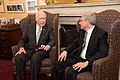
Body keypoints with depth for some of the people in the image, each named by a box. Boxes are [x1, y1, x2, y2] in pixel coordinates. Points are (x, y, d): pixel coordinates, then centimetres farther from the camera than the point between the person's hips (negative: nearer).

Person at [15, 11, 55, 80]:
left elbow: (53, 40, 0)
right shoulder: (29, 27, 16)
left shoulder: (49, 28, 12)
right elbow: (23, 40, 13)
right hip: (29, 50, 2)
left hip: (41, 50, -2)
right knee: (18, 58, -27)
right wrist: (21, 47, -9)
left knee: (35, 58, -36)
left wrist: (48, 46, -23)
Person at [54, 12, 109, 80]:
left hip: (89, 61, -7)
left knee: (70, 71, -29)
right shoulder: (82, 31, 8)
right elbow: (75, 43, 21)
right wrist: (65, 51, 1)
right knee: (58, 64, -11)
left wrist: (86, 62, -29)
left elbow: (103, 52, -21)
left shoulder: (101, 33, -14)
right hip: (78, 57, 7)